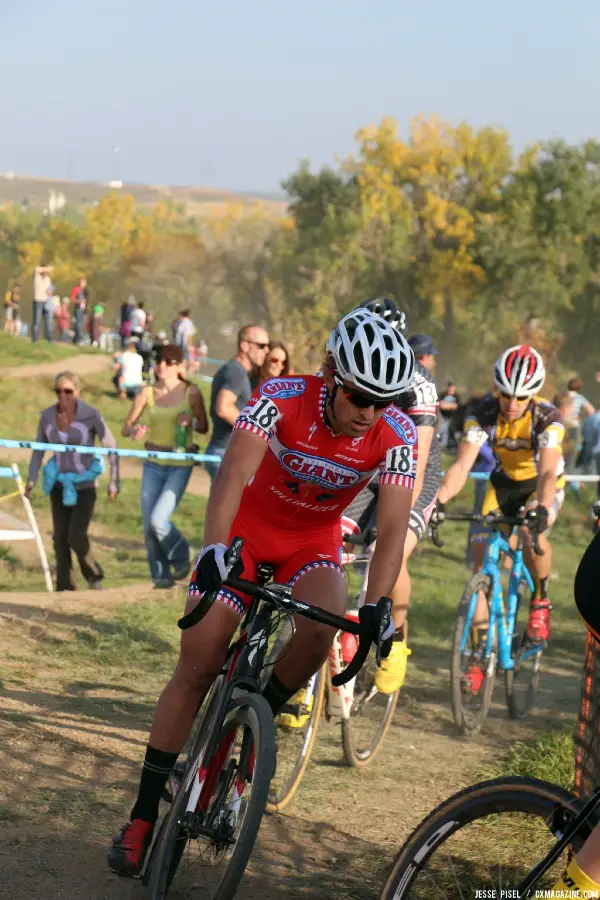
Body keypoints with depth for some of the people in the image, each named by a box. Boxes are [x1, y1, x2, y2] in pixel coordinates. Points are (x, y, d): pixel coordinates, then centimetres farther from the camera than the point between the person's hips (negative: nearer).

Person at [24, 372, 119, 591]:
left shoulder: (91, 415, -17)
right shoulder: (47, 416, -5)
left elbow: (110, 448, -11)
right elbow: (39, 449, 8)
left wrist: (114, 481, -13)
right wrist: (31, 479, 1)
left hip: (85, 484, -4)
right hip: (60, 483, 4)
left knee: (76, 536, -13)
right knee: (60, 538, 2)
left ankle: (94, 575, 14)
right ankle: (65, 587, 14)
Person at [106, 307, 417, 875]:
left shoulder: (395, 435, -22)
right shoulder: (282, 399, -28)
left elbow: (392, 530, -25)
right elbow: (233, 473, -40)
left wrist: (375, 610, -38)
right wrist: (213, 550, -55)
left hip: (313, 542, 1)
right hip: (248, 529, -1)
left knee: (319, 631, -32)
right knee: (196, 669, -7)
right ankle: (143, 817, 3)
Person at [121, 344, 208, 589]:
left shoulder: (191, 393, -5)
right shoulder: (147, 393, 1)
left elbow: (204, 427, 5)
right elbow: (126, 427, 3)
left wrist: (191, 421, -17)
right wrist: (134, 431, -21)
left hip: (180, 465, -3)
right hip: (153, 464, 4)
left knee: (158, 519, -16)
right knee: (148, 525, 2)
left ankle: (180, 557, 13)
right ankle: (161, 575, 19)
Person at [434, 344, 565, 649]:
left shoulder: (547, 418, -30)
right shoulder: (483, 414, -24)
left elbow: (547, 472, -41)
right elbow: (462, 465, -31)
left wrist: (542, 509, -60)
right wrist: (439, 500, -48)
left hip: (542, 485, -3)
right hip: (504, 483, 3)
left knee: (533, 534, -33)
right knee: (483, 550, -10)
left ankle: (541, 599, -5)